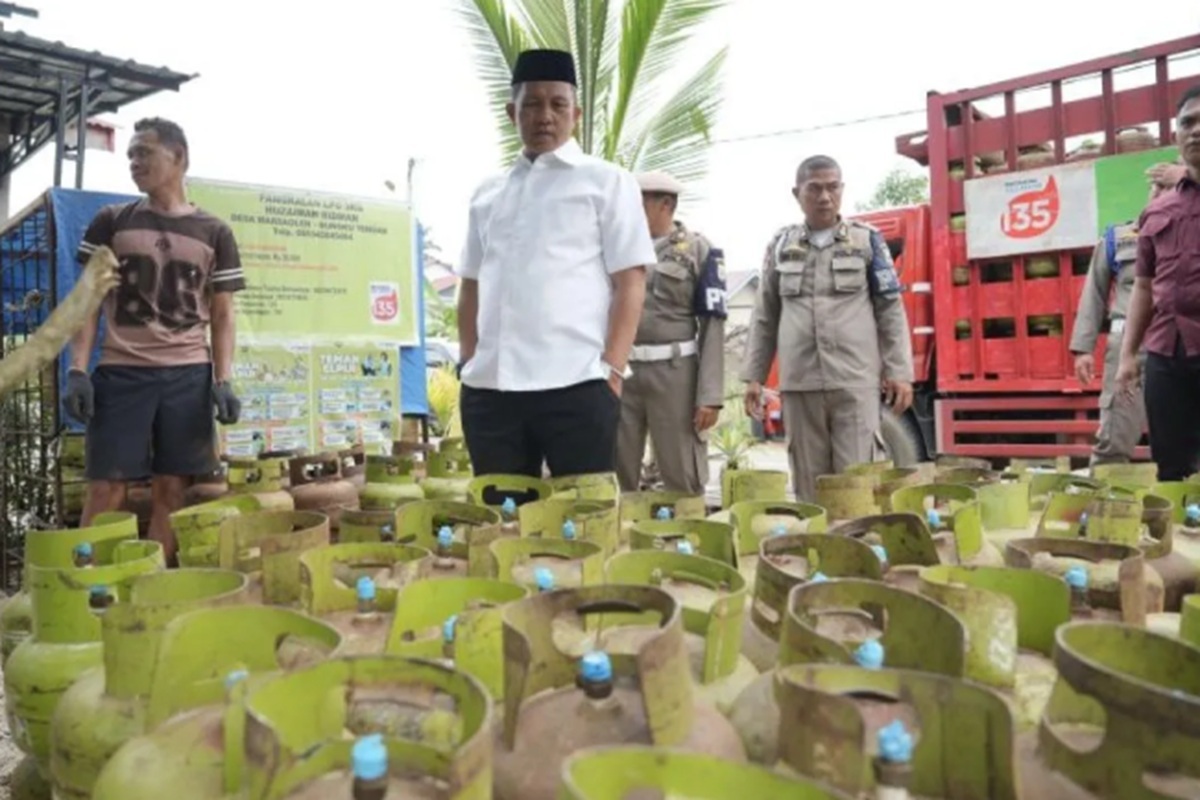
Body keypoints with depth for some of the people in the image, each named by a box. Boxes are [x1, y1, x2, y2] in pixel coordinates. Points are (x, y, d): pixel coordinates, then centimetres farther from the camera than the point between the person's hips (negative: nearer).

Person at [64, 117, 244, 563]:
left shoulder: (214, 234, 8)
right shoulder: (111, 223, 9)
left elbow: (222, 315, 8)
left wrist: (223, 380, -2)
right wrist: (77, 370, -3)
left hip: (188, 375, 1)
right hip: (120, 373, 0)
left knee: (172, 487, 2)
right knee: (107, 487, -2)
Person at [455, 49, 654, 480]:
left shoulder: (607, 181, 6)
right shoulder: (488, 193, 18)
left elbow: (630, 282, -2)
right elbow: (471, 285, 20)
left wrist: (611, 369, -11)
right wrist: (468, 363, 9)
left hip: (577, 385, -4)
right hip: (489, 387, 4)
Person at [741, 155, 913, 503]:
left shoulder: (867, 240, 8)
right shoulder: (780, 245, 12)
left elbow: (891, 310, 7)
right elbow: (765, 317, 14)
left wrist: (899, 372, -1)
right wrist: (753, 376, 9)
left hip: (856, 380, -2)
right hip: (799, 382, 2)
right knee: (809, 481, 7)